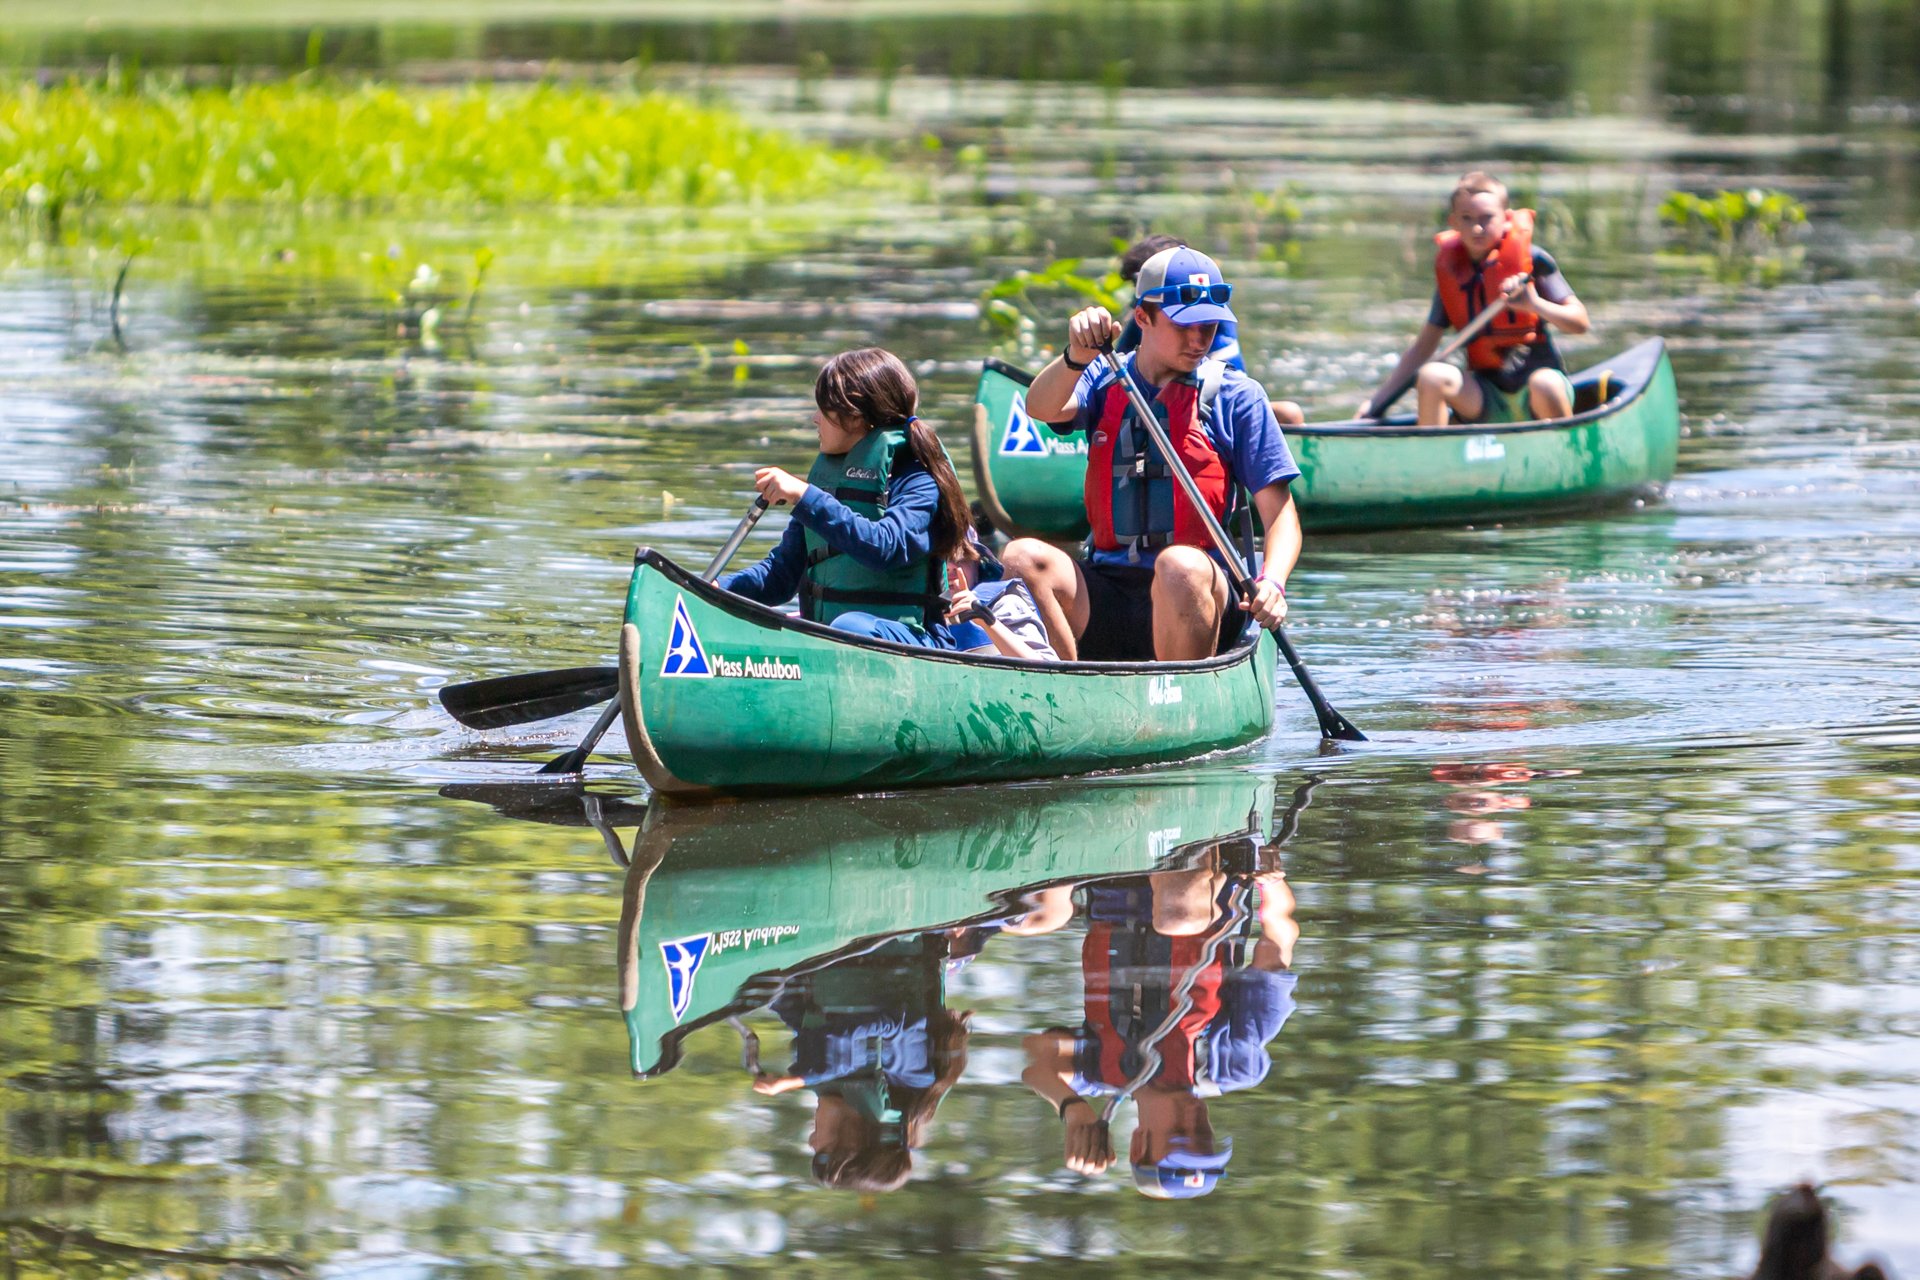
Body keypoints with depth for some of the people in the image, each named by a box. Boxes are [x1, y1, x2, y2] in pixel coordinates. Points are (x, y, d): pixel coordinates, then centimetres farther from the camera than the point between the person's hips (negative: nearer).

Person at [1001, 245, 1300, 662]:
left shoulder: (1235, 396, 6)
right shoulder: (1104, 381, 11)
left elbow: (1280, 511, 1)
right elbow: (1042, 408, -11)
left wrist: (1271, 582, -19)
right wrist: (1076, 357, -32)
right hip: (1105, 594, 2)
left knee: (1180, 566, -36)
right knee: (1022, 558, -24)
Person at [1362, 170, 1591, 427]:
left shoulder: (1530, 259, -4)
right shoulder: (1450, 269, 7)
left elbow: (1581, 322, -6)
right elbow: (1423, 347, 11)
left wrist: (1535, 304, -24)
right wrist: (1378, 400, 5)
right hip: (1487, 401, 3)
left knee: (1545, 385, -36)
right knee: (1432, 376, -23)